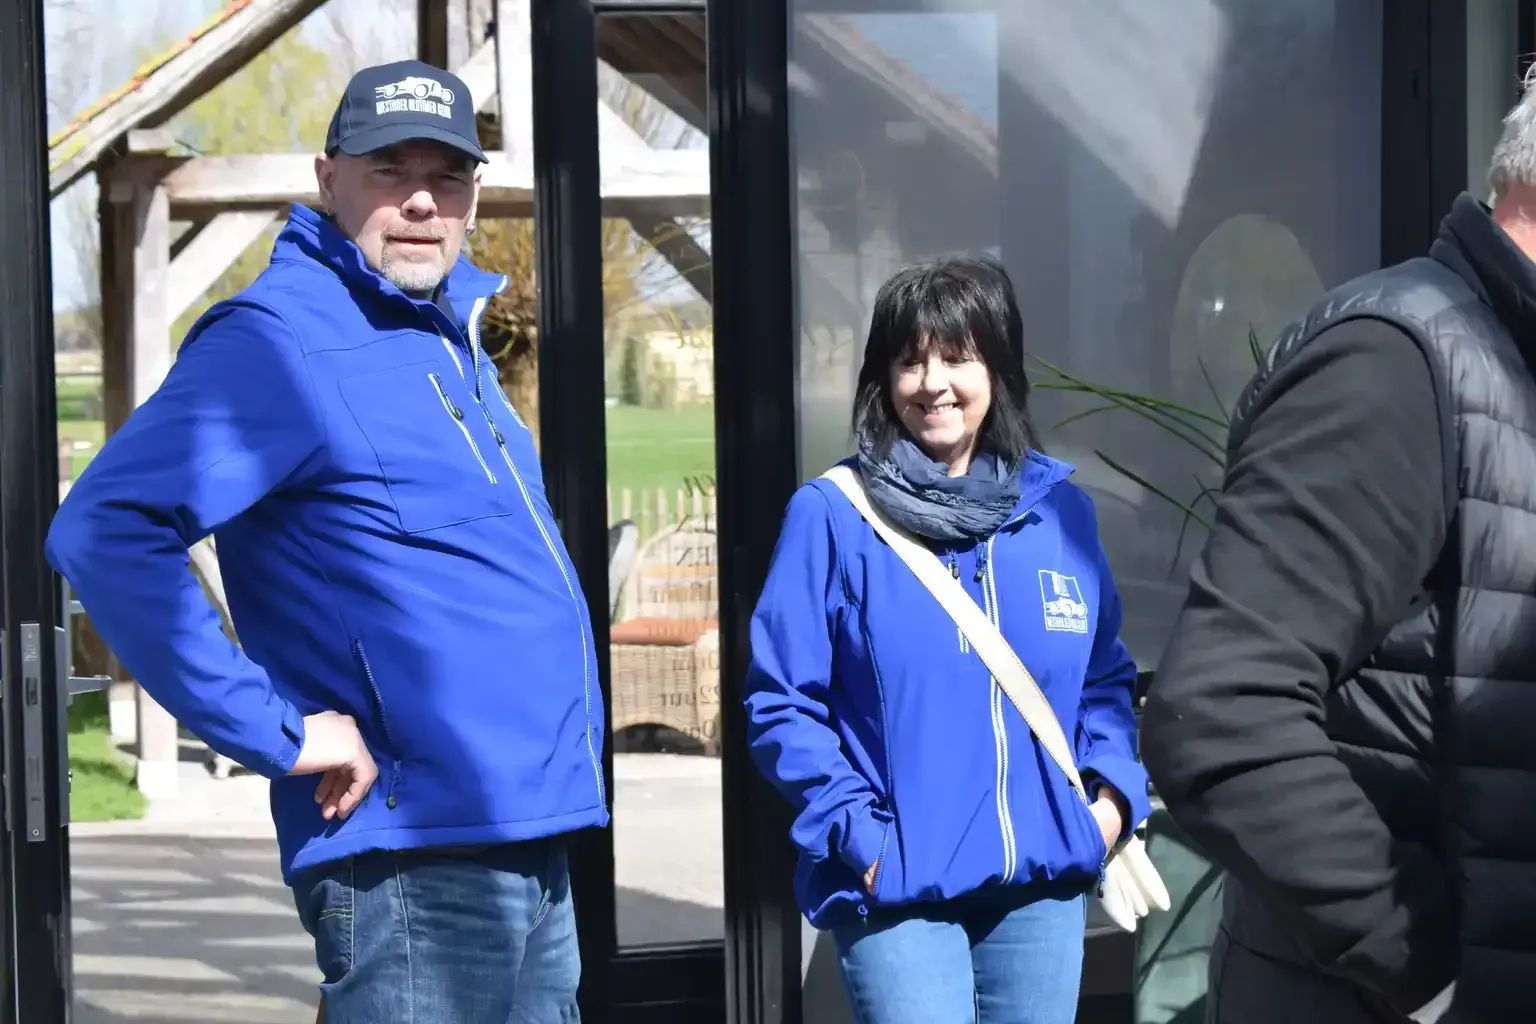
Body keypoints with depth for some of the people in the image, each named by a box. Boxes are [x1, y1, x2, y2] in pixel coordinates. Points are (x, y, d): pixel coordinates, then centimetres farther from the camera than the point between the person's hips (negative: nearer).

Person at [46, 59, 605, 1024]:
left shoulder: (451, 336, 14)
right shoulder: (281, 342, -13)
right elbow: (107, 528, -25)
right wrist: (277, 732, -22)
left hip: (530, 855, 9)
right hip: (417, 863, -9)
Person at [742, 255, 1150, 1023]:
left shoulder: (1060, 510, 8)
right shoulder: (833, 516, -4)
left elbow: (1105, 677, 17)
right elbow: (781, 702, -4)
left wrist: (1113, 790, 0)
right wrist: (858, 835, -13)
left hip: (1042, 882, 4)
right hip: (897, 886, -4)